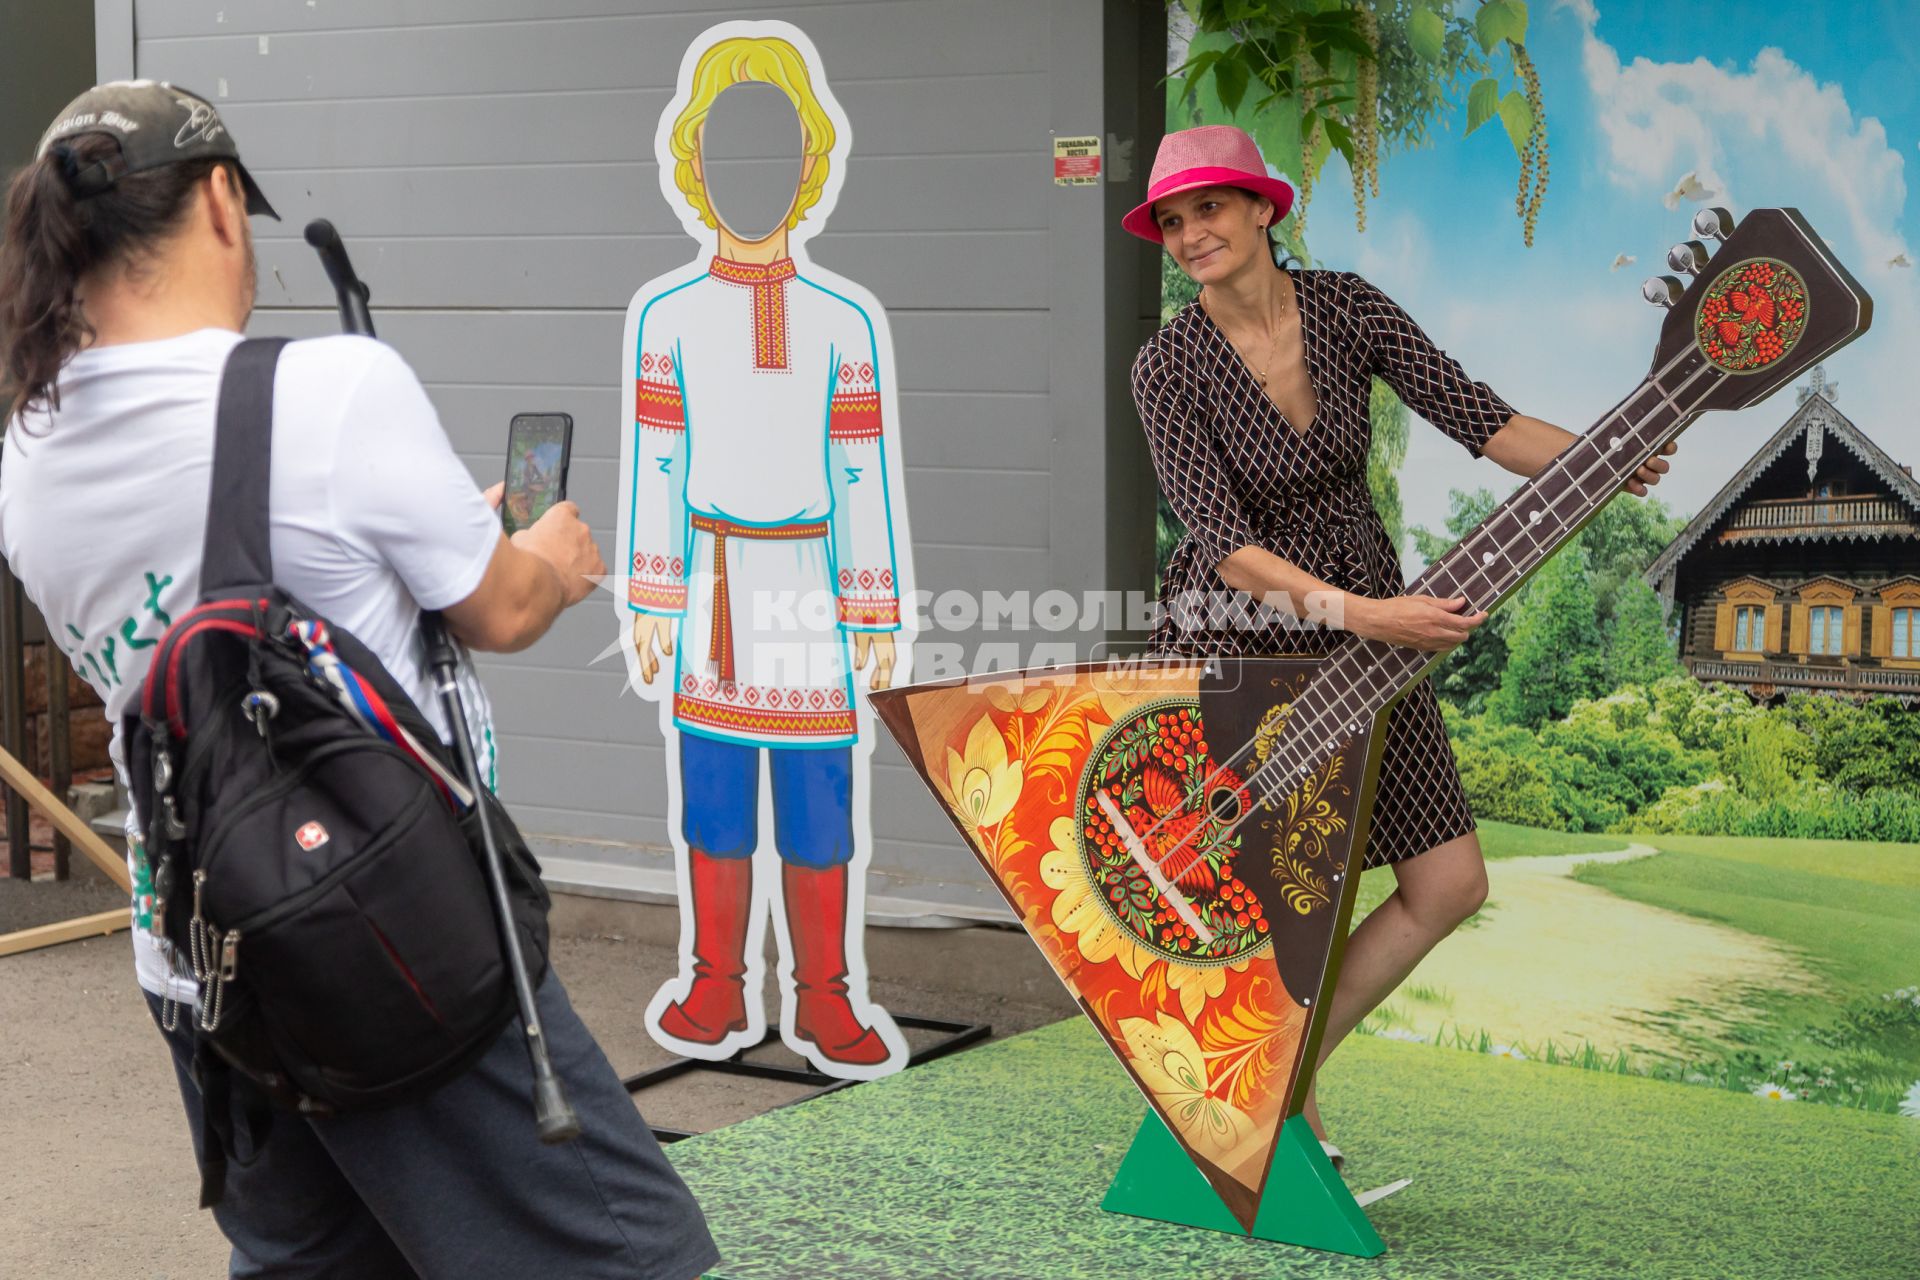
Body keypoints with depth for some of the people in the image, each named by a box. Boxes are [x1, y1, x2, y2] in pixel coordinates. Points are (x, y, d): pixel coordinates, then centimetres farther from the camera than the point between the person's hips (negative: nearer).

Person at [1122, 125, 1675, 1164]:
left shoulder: (1347, 307, -5)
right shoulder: (1169, 366, -16)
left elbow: (1477, 419, -9)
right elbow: (1221, 541, -24)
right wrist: (1358, 612, -35)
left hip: (1366, 623, 5)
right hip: (1234, 640, -5)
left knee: (1450, 886, 3)